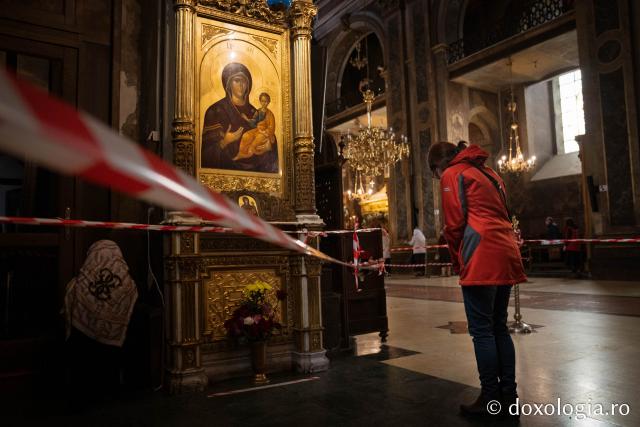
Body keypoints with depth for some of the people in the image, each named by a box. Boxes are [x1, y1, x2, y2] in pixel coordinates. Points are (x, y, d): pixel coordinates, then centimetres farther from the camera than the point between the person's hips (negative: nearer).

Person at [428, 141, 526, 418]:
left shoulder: (452, 174, 2)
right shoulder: (489, 173, 25)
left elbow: (454, 224, -6)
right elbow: (502, 214, 21)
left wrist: (457, 263, 6)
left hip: (481, 260, -8)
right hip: (506, 254, 8)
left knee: (482, 330, -2)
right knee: (499, 327, 14)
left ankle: (490, 398, 4)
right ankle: (508, 395, 20)